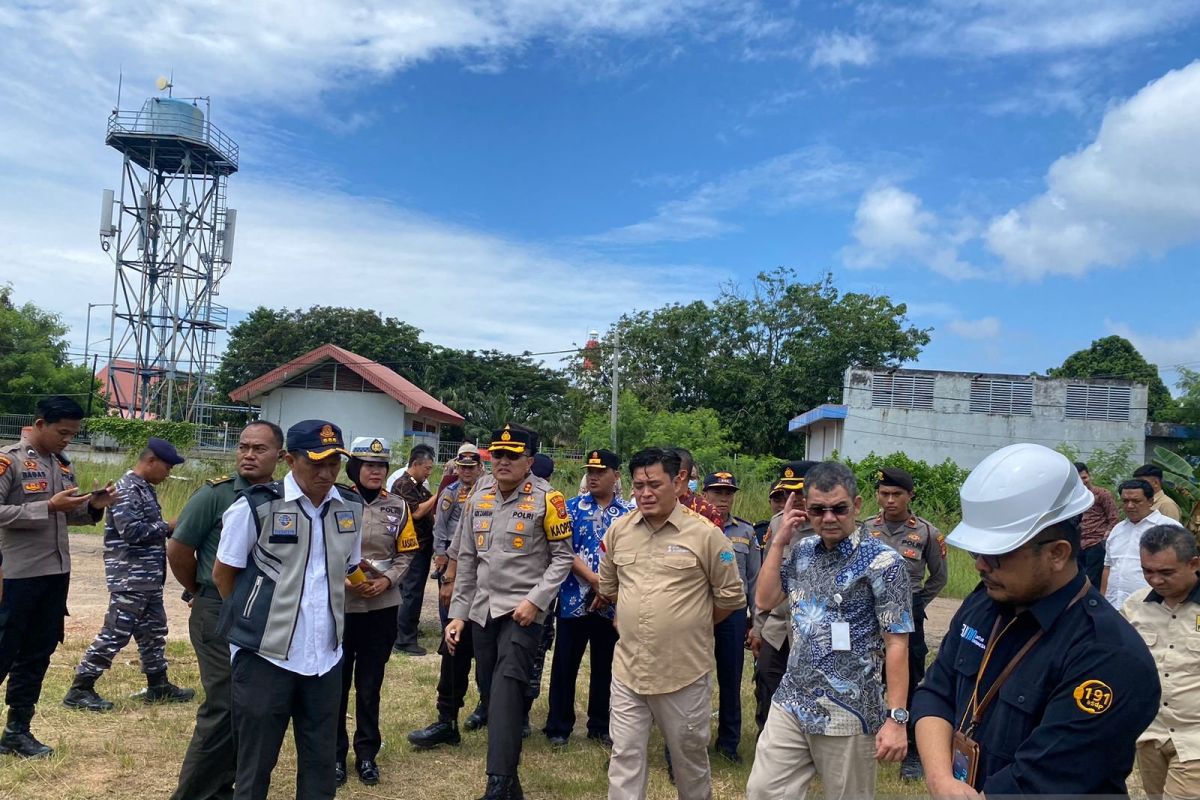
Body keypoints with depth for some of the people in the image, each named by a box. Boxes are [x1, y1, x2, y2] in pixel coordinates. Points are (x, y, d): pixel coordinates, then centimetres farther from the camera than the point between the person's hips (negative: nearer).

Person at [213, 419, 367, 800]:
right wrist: (255, 619, 5)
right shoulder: (256, 506, -11)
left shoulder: (351, 508, 3)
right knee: (255, 765, 10)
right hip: (265, 656, -4)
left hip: (325, 658, 4)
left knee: (321, 765, 14)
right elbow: (223, 573, -1)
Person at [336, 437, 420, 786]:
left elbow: (406, 553, 7)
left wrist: (387, 580, -9)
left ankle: (367, 754, 26)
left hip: (381, 608, 2)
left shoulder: (397, 507, 3)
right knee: (336, 683, 9)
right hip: (340, 605, -2)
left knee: (370, 685, 12)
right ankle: (335, 753, 25)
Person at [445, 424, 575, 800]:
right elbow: (467, 561, 12)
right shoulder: (478, 499, 8)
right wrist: (457, 613, 9)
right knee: (495, 694, 12)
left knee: (507, 693, -16)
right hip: (482, 610, 6)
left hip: (522, 611, -5)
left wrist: (536, 599, -16)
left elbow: (562, 556, -5)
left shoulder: (547, 499, -8)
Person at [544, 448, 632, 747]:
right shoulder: (572, 507, 0)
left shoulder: (629, 513, 3)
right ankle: (559, 726, 18)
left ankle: (600, 726, 26)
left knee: (605, 666, 12)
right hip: (575, 599, -1)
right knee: (565, 665, 5)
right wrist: (592, 578, -17)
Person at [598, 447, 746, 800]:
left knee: (690, 755, 16)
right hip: (628, 669, 3)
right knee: (625, 756, 9)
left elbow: (731, 597, -2)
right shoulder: (618, 530, 1)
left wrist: (693, 625, 6)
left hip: (685, 672, -3)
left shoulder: (705, 533, -11)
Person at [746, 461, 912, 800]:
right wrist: (778, 541, 0)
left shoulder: (882, 561, -12)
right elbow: (765, 600, 8)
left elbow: (897, 644, -13)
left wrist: (896, 717, -17)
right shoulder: (803, 550, 6)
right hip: (791, 705, 6)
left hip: (848, 715, -5)